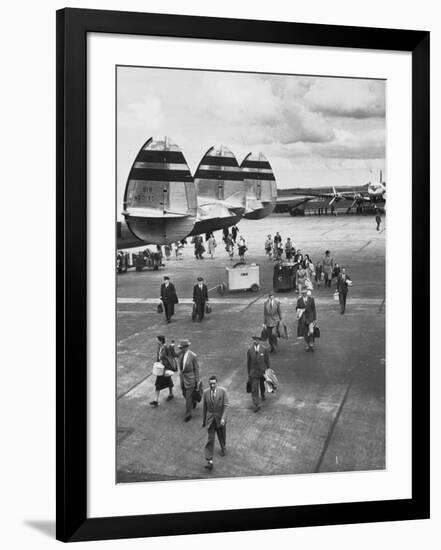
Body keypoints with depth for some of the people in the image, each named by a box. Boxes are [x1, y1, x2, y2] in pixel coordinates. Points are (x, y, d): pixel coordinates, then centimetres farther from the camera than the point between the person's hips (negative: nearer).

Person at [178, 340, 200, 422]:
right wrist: (181, 376, 17)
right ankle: (193, 403, 51)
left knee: (188, 397, -3)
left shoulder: (193, 356, -22)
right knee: (185, 394, 21)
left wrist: (197, 381, -10)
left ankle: (188, 414, 9)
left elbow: (196, 369, -14)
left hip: (190, 378, -7)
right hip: (182, 377, 7)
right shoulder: (181, 354, -1)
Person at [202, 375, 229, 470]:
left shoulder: (223, 391, -14)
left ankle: (223, 448, 52)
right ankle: (209, 461, -9)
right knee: (210, 439, -6)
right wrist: (203, 420, 7)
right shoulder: (206, 392, -7)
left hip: (220, 417, 0)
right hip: (210, 418, 1)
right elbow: (204, 407, 2)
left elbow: (226, 405, -14)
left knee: (221, 436, 20)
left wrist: (223, 418, -22)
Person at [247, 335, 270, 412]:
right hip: (254, 372, -1)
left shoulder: (264, 349, -9)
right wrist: (248, 373, 3)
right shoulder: (250, 350, -9)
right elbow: (248, 362, -1)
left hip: (262, 371, 1)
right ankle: (256, 405, -12)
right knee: (254, 389, -10)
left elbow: (267, 361, 1)